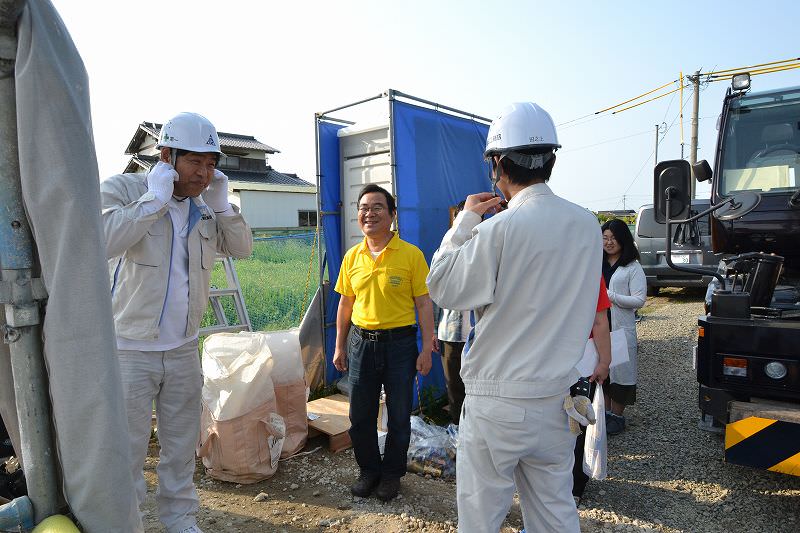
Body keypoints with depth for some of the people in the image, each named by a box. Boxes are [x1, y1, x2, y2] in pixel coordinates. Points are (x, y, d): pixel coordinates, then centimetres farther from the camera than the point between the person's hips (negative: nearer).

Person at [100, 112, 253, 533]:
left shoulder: (205, 204, 4)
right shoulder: (121, 188, -9)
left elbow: (242, 249, 6)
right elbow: (103, 241, -26)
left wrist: (221, 205, -7)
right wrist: (155, 199, -22)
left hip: (183, 348, 5)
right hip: (131, 350, -5)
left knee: (181, 446, 18)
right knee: (127, 449, 4)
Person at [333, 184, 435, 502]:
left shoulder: (411, 254, -7)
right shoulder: (352, 257, 4)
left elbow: (424, 304, -6)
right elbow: (345, 303, 11)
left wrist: (426, 349, -9)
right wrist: (340, 346, 10)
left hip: (399, 343, -3)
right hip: (361, 342, 4)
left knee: (399, 416, 10)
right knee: (360, 415, 13)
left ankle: (392, 474, 32)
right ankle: (369, 470, 35)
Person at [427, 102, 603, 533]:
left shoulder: (499, 229, -20)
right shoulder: (587, 225, 1)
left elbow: (443, 288, -9)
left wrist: (465, 221, -1)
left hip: (498, 403, -6)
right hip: (557, 397, 7)